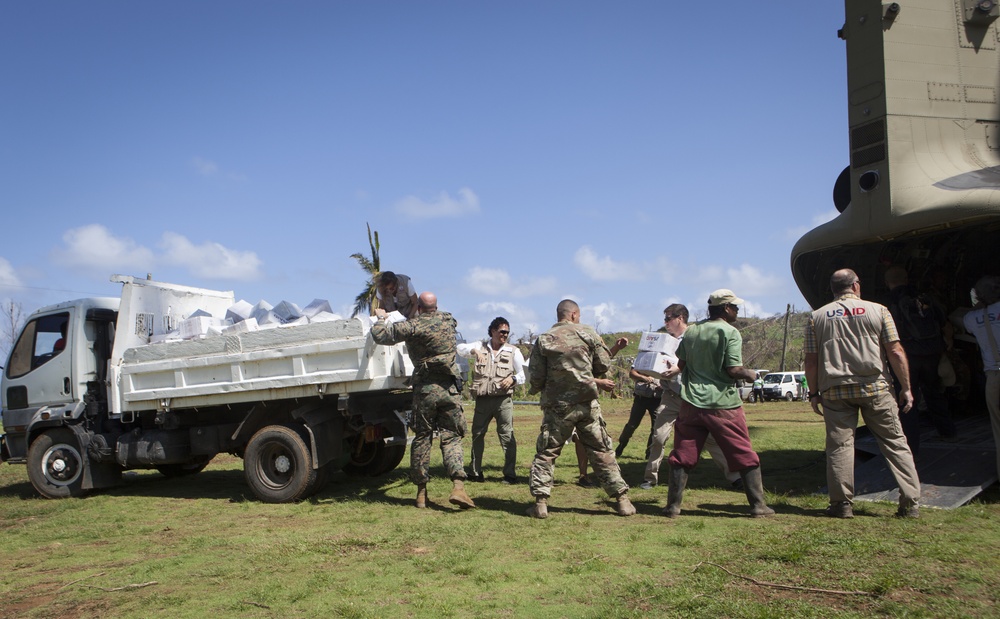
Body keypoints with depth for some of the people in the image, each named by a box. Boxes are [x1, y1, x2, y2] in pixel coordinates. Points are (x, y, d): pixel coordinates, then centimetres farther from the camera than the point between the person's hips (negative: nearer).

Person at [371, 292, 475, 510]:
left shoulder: (412, 327, -6)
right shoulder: (448, 320, 6)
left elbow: (379, 336, -5)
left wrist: (380, 318, 14)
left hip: (424, 389, -1)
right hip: (448, 389, 2)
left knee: (422, 438, 10)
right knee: (451, 438, 3)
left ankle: (421, 491, 16)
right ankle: (458, 486, -13)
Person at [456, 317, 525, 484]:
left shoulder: (513, 351, 10)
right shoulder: (480, 347, 11)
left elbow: (522, 376, 11)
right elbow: (460, 348, -6)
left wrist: (513, 379, -12)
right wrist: (475, 351, -25)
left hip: (503, 400, -2)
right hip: (482, 399, 2)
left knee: (507, 435, -9)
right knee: (477, 434, 8)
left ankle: (510, 473, -3)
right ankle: (476, 472, 20)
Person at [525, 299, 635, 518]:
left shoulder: (543, 340, -2)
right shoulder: (587, 333, -1)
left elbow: (536, 377, -4)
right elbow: (604, 365, 1)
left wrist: (537, 389, 18)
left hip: (557, 406, -1)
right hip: (587, 403, 1)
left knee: (546, 453, 10)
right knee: (602, 451, 10)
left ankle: (540, 502, 4)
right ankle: (622, 499, 11)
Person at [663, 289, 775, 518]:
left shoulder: (691, 331, 8)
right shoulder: (730, 332, -9)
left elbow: (682, 363, 11)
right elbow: (734, 370, -15)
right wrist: (751, 374, 3)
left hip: (692, 403, 4)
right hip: (724, 405, -4)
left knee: (682, 456, 9)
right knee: (746, 457, 9)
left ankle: (673, 506, 10)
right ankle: (758, 505, 12)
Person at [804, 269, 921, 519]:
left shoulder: (817, 317, 7)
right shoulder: (878, 310, 3)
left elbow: (811, 360, 4)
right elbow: (896, 352, -2)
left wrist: (814, 393, 12)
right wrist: (906, 388, 4)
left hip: (835, 390, 1)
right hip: (875, 388, -1)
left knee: (839, 445, 3)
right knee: (895, 443, 7)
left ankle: (842, 504, 3)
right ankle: (910, 504, 8)